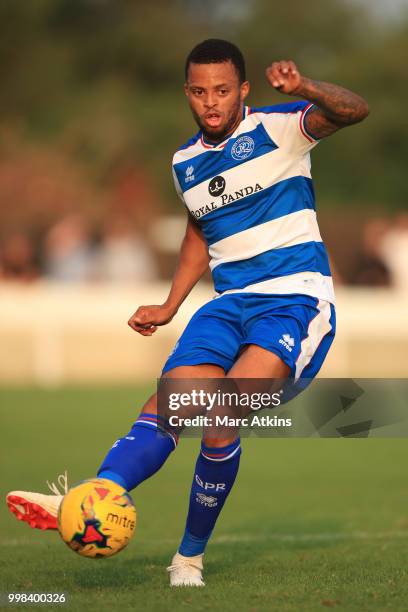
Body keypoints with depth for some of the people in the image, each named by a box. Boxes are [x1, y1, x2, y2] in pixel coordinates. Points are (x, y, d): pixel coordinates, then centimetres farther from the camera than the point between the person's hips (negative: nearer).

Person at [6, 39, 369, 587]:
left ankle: (191, 555, -10)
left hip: (297, 299, -6)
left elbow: (354, 111, -22)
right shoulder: (185, 163, 14)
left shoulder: (277, 127, -5)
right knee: (166, 405, -15)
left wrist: (304, 89, -42)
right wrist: (169, 307, 20)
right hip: (230, 303, 6)